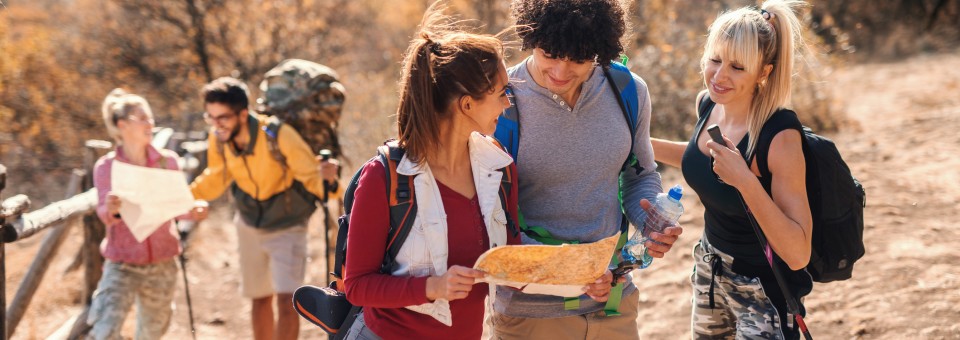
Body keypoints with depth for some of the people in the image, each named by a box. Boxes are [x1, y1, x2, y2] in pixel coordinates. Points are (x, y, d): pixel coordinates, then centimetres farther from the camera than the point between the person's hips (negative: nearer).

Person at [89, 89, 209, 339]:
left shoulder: (167, 161, -2)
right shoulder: (106, 166, -8)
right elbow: (104, 215, -11)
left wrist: (193, 211, -20)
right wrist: (110, 209, -34)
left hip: (161, 263, 3)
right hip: (122, 264, -3)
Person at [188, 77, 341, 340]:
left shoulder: (279, 136, -32)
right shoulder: (218, 139, -17)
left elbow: (312, 176, -26)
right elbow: (215, 179, 3)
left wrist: (327, 180, -49)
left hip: (287, 227, -4)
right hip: (250, 227, 5)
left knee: (286, 300, -17)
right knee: (260, 299, 16)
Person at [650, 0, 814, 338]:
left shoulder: (780, 136, -28)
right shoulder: (708, 104, -7)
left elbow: (798, 254, -31)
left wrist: (745, 181, -39)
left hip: (763, 290, -7)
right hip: (710, 269, 7)